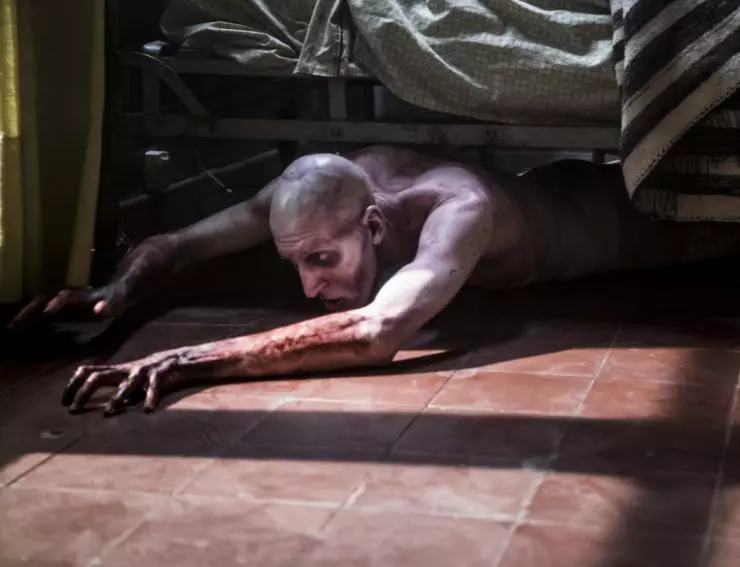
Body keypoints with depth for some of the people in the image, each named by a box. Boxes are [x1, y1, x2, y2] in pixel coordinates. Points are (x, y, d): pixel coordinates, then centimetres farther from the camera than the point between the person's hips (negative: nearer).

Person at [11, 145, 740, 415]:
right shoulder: (319, 192, -32)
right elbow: (177, 242, -25)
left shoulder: (460, 210, -53)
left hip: (612, 212, -5)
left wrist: (195, 358, -74)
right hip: (550, 186, 5)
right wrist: (117, 290, -48)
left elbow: (378, 335, -69)